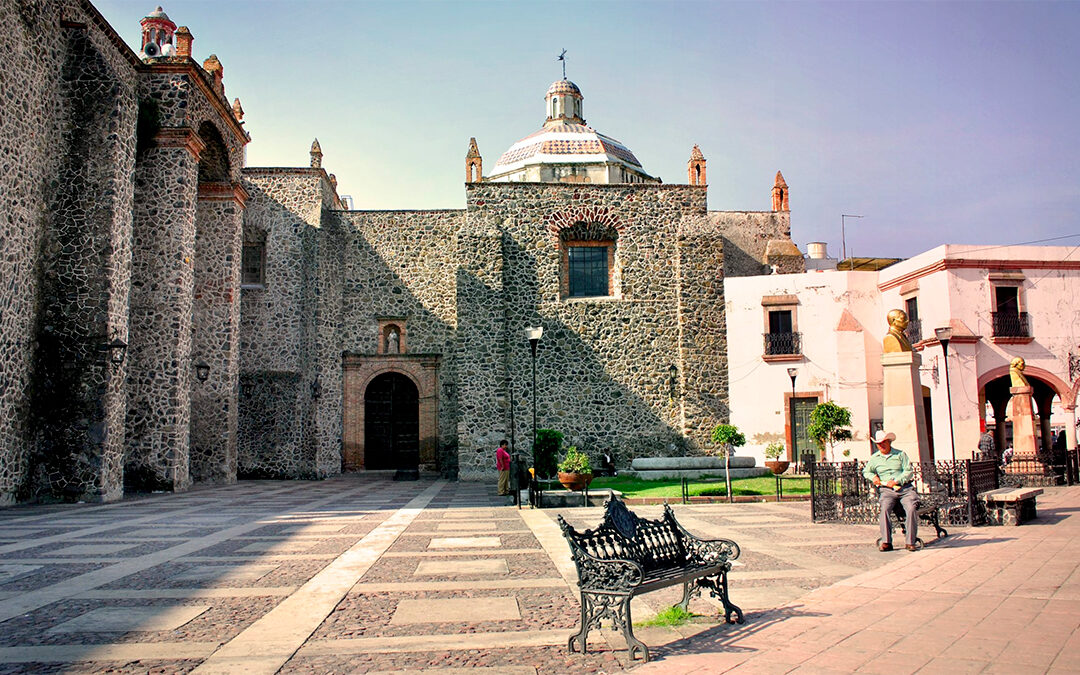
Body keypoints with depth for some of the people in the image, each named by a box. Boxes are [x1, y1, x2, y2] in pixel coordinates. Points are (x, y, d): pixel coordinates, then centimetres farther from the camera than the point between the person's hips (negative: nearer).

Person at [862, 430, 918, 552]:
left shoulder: (901, 454, 9)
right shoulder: (874, 458, 16)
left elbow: (909, 471, 2)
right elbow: (866, 471, 29)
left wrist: (896, 481, -12)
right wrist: (873, 477, 6)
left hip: (905, 488, -1)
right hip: (886, 490, 1)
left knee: (911, 508, -26)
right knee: (885, 509, -27)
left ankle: (910, 542, -18)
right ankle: (886, 542, -27)